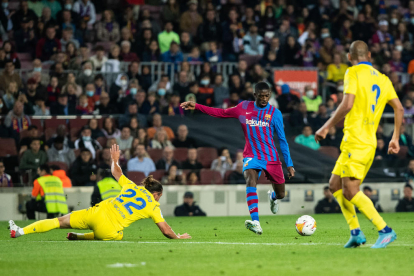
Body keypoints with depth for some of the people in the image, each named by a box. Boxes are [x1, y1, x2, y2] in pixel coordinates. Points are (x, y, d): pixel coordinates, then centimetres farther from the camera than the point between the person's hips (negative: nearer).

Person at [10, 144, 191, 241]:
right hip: (111, 231, -3)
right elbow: (166, 230, 8)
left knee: (61, 221, 9)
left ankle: (20, 231, 1)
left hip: (98, 214, 3)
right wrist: (178, 237, 25)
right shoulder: (154, 207, 8)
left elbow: (116, 172, 32)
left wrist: (115, 160, 51)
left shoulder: (131, 186, 17)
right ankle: (77, 237, 18)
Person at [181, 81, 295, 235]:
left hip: (271, 158, 0)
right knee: (250, 181, -30)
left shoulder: (274, 113, -3)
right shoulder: (244, 108, 2)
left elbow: (282, 140, 1)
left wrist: (289, 164, 0)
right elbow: (221, 113, 14)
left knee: (280, 194, 5)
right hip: (251, 156, 0)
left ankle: (273, 197, 48)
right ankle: (256, 223, -41)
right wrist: (196, 107, 9)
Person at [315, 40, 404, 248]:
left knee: (350, 191, -12)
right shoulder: (383, 79, 16)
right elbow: (399, 108, 12)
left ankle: (385, 231, -17)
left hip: (356, 142, -8)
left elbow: (347, 105, -17)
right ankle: (355, 231, 7)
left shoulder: (353, 72, -5)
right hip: (370, 143, 8)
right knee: (335, 185, 15)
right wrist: (395, 138, 17)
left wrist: (326, 127, -8)